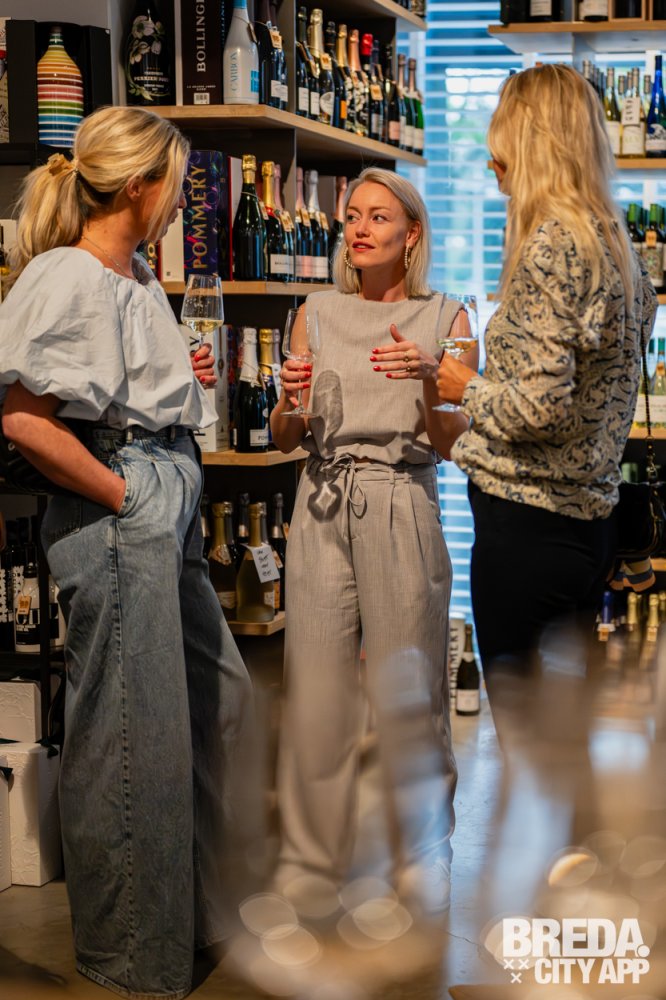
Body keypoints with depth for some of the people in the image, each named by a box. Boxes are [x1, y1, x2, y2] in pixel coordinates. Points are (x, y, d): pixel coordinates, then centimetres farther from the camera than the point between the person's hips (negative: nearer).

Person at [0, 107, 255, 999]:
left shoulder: (136, 275, 15)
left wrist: (182, 380, 13)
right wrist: (121, 495, -17)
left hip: (167, 514, 10)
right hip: (116, 524, -10)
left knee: (222, 698, 18)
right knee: (131, 736, 1)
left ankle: (208, 907, 37)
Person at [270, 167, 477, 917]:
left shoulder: (444, 319, 5)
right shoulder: (318, 313, 12)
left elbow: (449, 441, 0)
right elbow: (283, 439, 13)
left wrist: (428, 378, -17)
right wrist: (290, 397, -9)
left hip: (403, 509, -2)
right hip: (323, 508, 2)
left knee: (408, 689, 0)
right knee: (315, 687, 2)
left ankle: (423, 860, 16)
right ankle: (311, 861, 14)